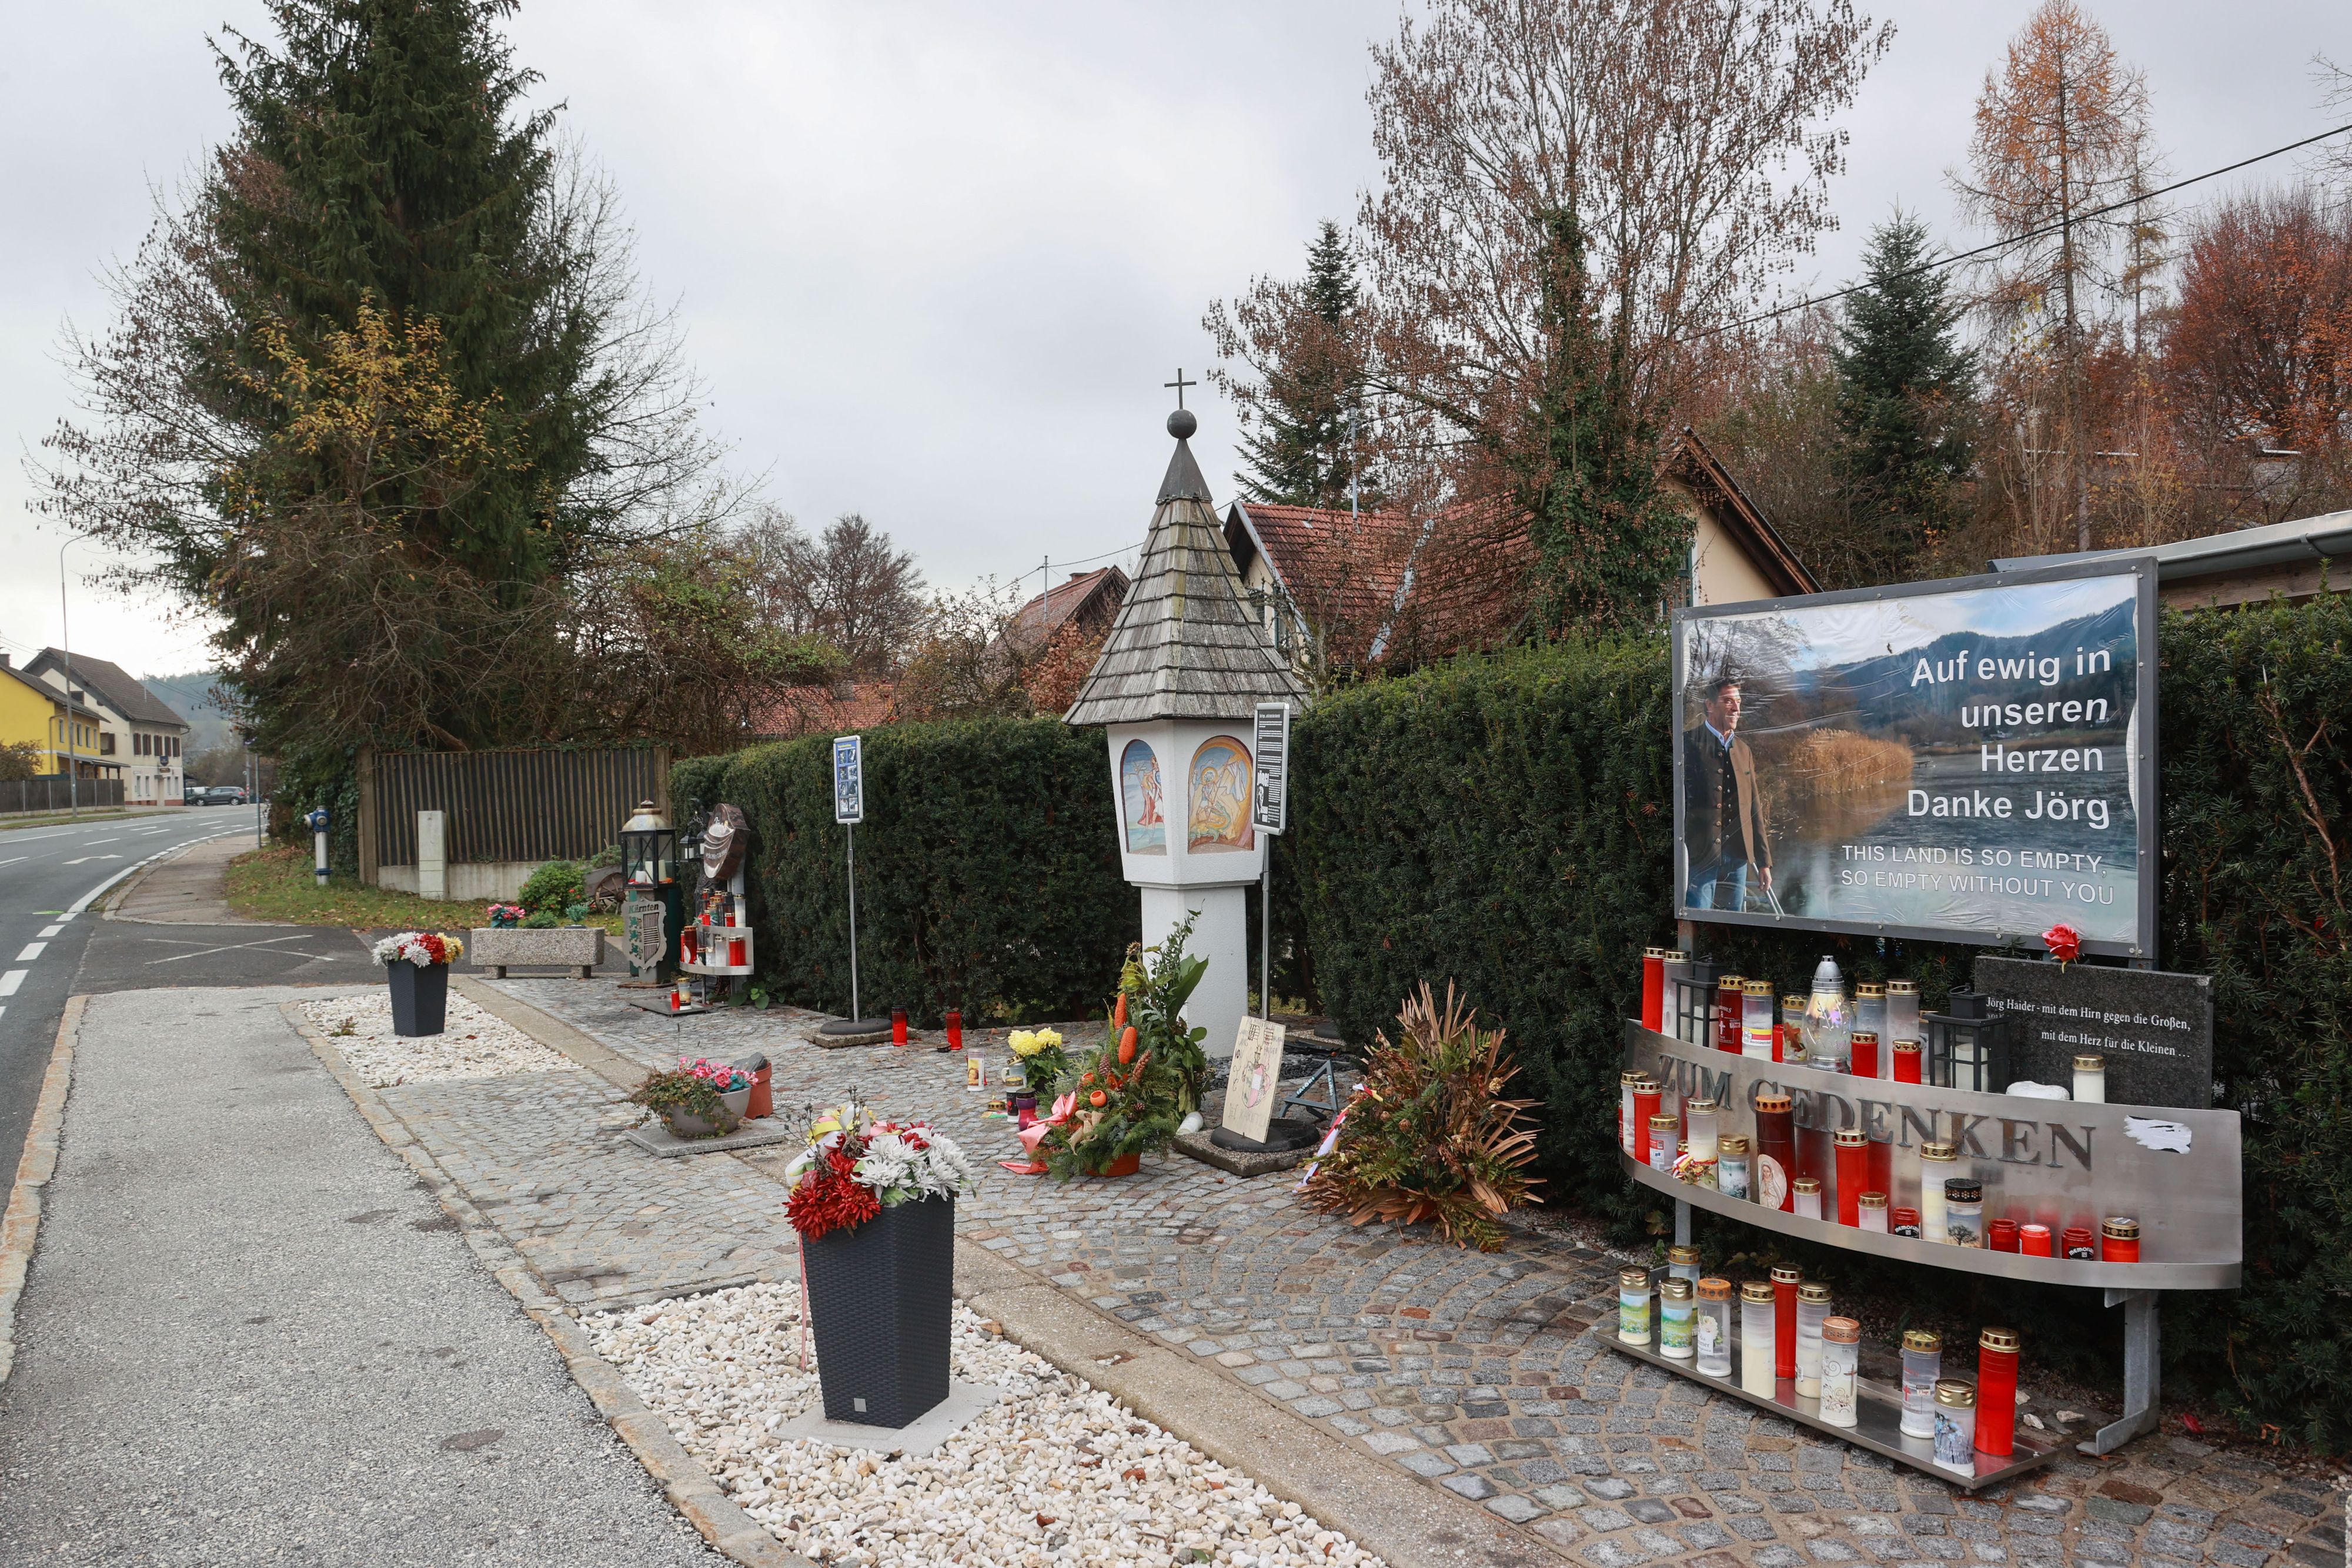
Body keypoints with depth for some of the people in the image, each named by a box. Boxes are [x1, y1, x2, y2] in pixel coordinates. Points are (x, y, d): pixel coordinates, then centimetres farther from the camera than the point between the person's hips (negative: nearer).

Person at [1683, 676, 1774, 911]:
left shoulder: (1743, 749, 17)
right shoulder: (1689, 743, -4)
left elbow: (1755, 807, 18)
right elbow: (1679, 800, -8)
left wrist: (1764, 861, 16)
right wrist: (1681, 856, -14)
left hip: (1739, 854, 6)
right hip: (1700, 854, -6)